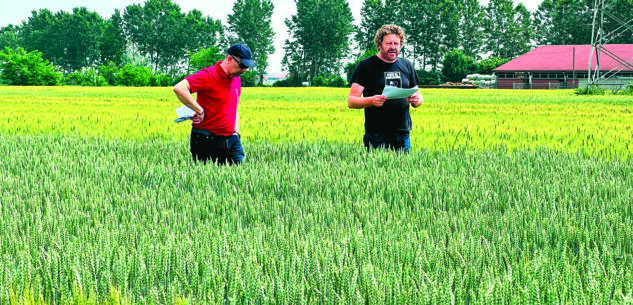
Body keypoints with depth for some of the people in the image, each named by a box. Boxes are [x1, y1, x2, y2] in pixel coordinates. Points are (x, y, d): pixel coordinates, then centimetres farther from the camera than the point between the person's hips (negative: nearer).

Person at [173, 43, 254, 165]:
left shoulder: (237, 80, 14)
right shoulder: (209, 76, -14)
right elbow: (179, 89, -27)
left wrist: (236, 131, 13)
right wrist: (200, 111, -22)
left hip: (232, 140, 7)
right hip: (207, 141, -7)